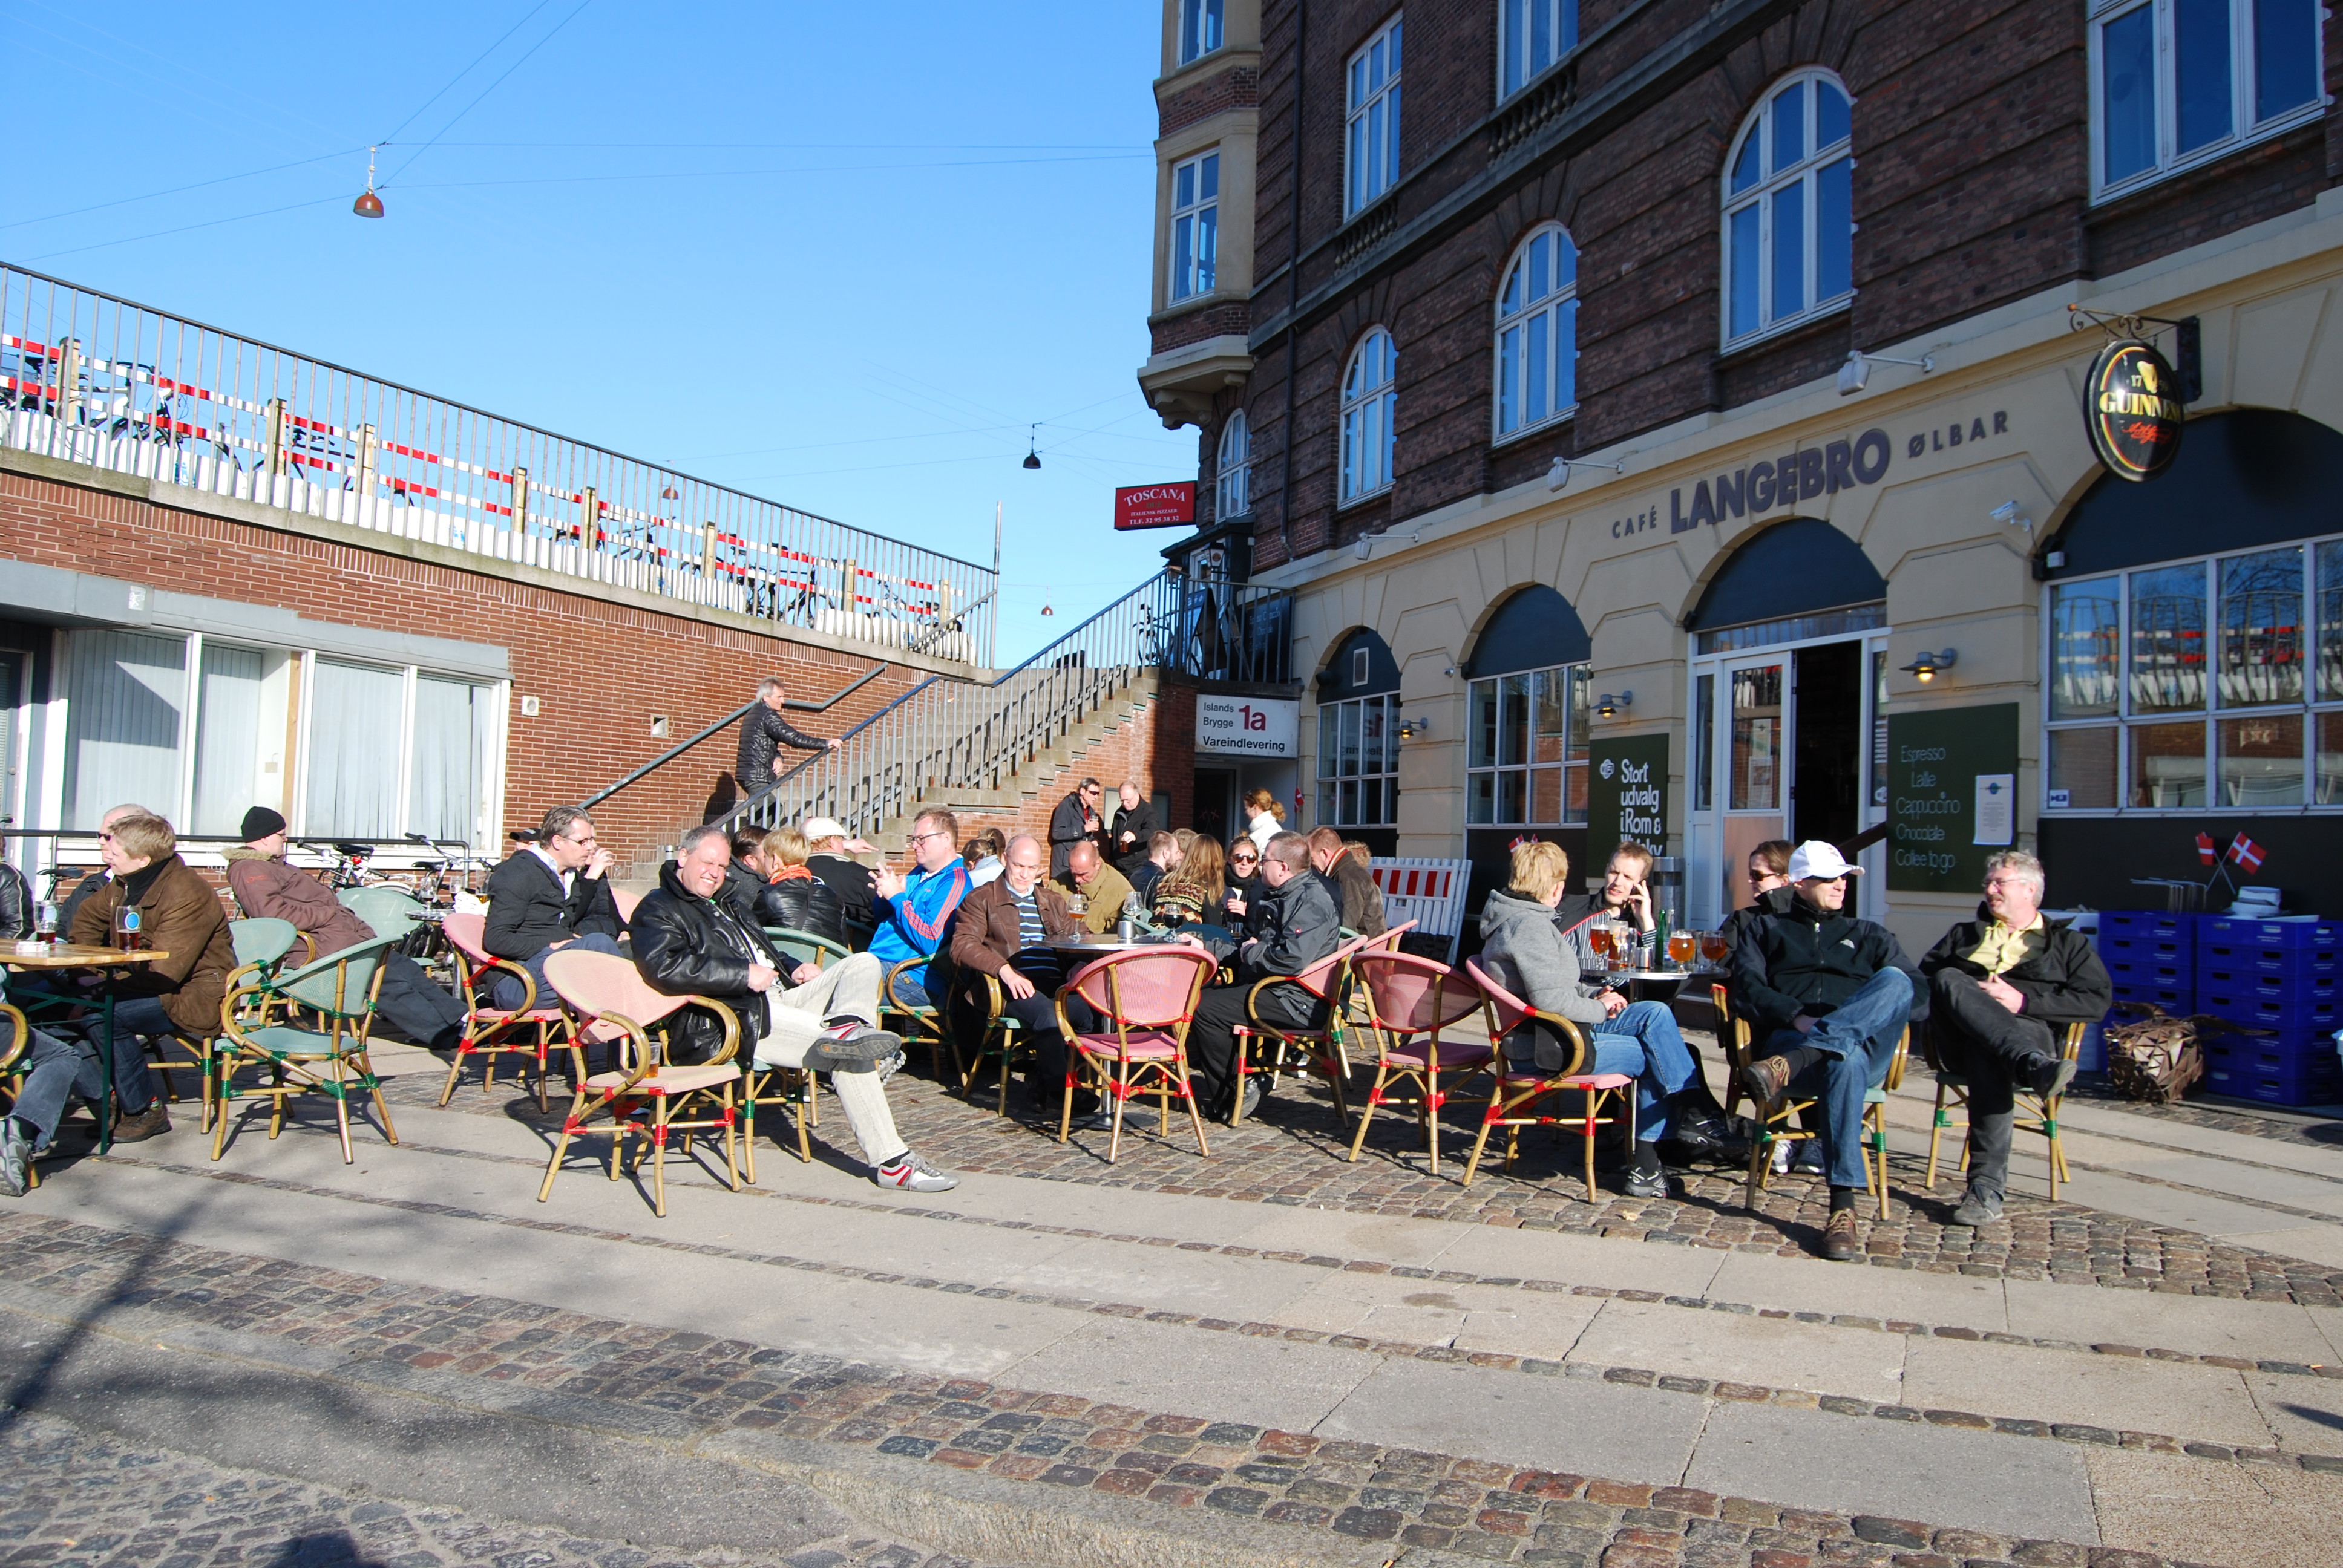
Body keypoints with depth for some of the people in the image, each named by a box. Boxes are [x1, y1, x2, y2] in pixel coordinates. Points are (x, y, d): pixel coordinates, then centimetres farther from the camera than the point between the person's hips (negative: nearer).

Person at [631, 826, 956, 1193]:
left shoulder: (728, 902, 30)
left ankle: (847, 1026, -40)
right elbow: (667, 969, -19)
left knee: (863, 963, -6)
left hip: (780, 997, 10)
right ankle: (889, 1160, -21)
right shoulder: (658, 910, 1)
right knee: (852, 1053, -23)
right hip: (734, 1021, -9)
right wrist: (745, 974, -19)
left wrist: (792, 969, 16)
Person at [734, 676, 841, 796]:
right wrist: (826, 744, -20)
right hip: (757, 778, -10)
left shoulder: (755, 714, 17)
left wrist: (777, 758, -3)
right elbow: (793, 738, -21)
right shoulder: (767, 715, -14)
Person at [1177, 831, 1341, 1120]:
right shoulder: (1275, 896, 18)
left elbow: (1292, 959, -31)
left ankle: (1233, 1093, -6)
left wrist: (1251, 953, -14)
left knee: (1204, 1007, -20)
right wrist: (1204, 945, 14)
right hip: (1268, 988, 11)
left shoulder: (1311, 901, -16)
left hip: (1293, 1001, -11)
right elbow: (1245, 945, 26)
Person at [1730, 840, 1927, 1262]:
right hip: (1789, 1041, -2)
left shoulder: (1870, 936, 32)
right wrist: (1796, 1017, -11)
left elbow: (1920, 996, 16)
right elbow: (1745, 989, 8)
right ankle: (1843, 1207, -47)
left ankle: (1783, 1069, -49)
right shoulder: (1768, 931, 27)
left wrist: (1876, 1013, -7)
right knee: (1845, 1060, -41)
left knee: (1895, 981, -32)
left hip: (1865, 1044, 2)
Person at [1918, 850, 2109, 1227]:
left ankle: (1987, 1186, -44)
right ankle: (2033, 1066, -54)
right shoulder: (1964, 935, 34)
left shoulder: (2068, 943, 25)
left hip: (2029, 1028, -2)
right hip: (1957, 1039, 2)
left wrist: (2024, 1001, -6)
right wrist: (1967, 994, -3)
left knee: (1989, 1054, -41)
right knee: (1947, 981, -33)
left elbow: (2097, 1001, 7)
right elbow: (1923, 976, 19)